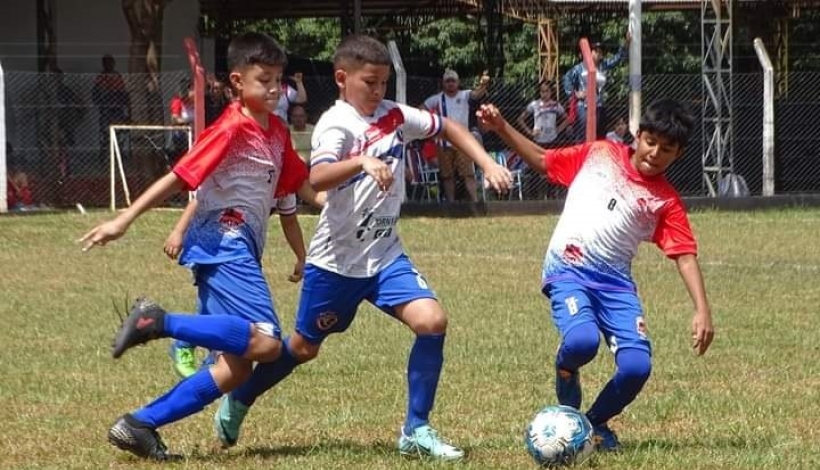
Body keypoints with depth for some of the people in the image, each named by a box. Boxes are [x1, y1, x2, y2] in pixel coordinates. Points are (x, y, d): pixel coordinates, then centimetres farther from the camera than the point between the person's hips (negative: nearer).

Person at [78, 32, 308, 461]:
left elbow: (296, 183, 27)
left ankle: (140, 425, 1)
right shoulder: (232, 128, -11)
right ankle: (159, 322, -20)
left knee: (238, 365, 3)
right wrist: (123, 221, -15)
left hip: (242, 246, 9)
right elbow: (179, 177, -13)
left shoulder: (276, 131, 14)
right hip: (223, 242, -9)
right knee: (266, 343, -24)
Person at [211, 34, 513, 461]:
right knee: (304, 347, 11)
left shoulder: (394, 116, 0)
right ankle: (238, 402, 38)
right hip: (336, 260, -5)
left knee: (432, 321, -16)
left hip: (385, 255, 5)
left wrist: (487, 164, 5)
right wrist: (362, 161, -54)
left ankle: (416, 431, -6)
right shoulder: (336, 124, -19)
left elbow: (447, 127, 17)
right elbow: (317, 178, -38)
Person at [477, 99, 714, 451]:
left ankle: (596, 423, 15)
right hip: (568, 270, -2)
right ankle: (568, 409, 4)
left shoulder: (666, 202, 6)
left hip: (615, 281, 2)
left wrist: (702, 310, -12)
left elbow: (686, 256, -1)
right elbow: (542, 160, 19)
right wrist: (502, 128, 8)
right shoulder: (599, 155, 8)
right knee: (581, 340, -32)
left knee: (636, 366, -17)